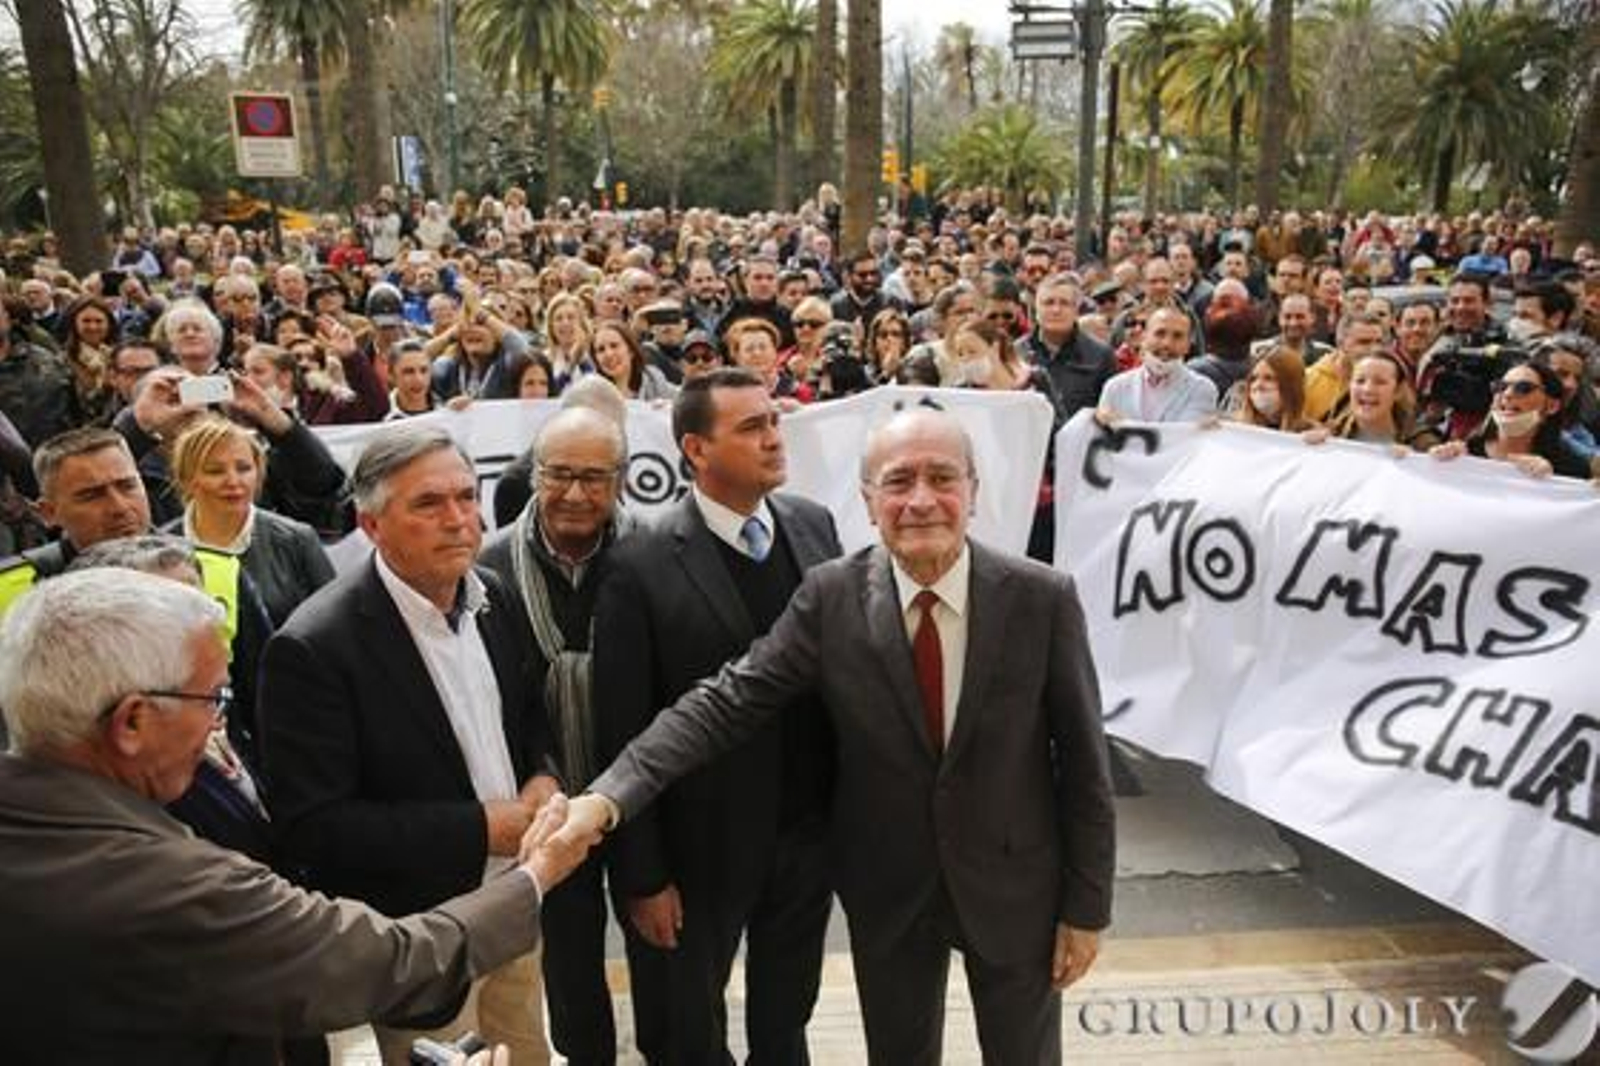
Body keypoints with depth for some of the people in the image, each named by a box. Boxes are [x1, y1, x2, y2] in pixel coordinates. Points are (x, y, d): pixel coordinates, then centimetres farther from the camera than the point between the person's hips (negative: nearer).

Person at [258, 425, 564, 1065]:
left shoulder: (492, 596, -3)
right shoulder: (313, 649, -22)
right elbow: (314, 827, -22)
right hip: (415, 934, -6)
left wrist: (542, 778, -9)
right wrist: (480, 828, -22)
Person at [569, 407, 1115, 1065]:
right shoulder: (831, 597, -14)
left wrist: (1086, 907, -4)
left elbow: (1082, 760, -9)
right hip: (887, 891, 1)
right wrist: (609, 795, -28)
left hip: (1014, 886, -1)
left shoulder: (1042, 598, -16)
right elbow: (727, 703, -17)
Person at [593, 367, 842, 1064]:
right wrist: (642, 877, -11)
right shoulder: (642, 567, -19)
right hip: (702, 848, -4)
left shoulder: (814, 526, -2)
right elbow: (622, 735, -14)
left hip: (810, 833, 4)